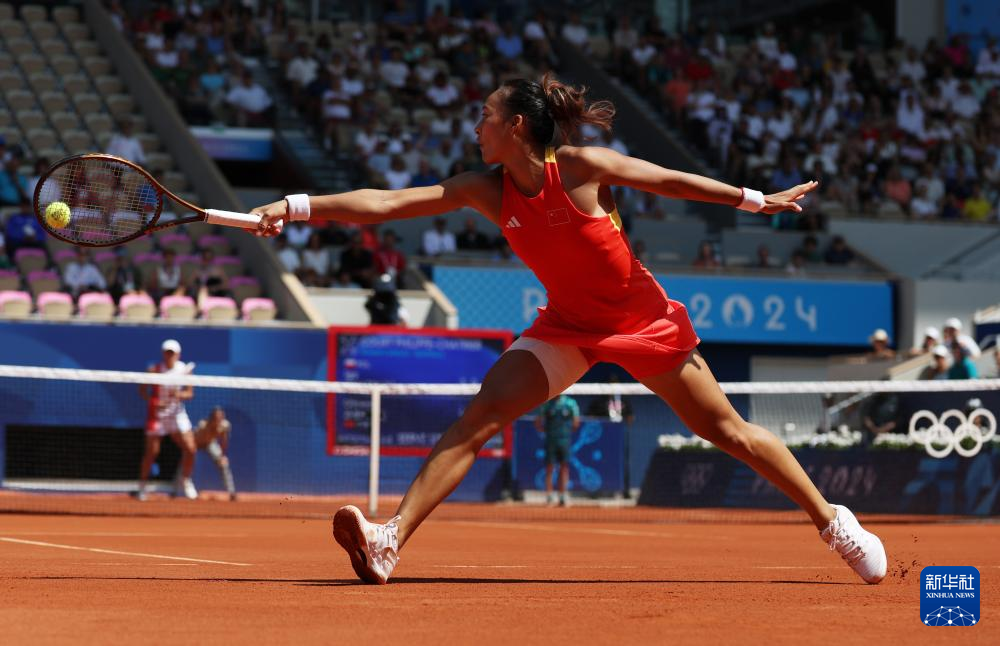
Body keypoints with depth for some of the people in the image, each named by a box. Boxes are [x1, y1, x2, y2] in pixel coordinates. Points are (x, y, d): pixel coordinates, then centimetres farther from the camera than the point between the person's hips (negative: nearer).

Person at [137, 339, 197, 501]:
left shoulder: (184, 370, -2)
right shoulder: (154, 370, -9)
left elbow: (190, 393, 1)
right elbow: (142, 389, -4)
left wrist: (179, 395, -21)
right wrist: (152, 401, -22)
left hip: (177, 414, 3)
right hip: (157, 415, -3)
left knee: (190, 449, -7)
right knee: (151, 452, -5)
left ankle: (185, 482, 14)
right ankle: (142, 485, 12)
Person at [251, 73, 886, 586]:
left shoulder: (579, 165, -20)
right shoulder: (485, 189, -9)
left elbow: (672, 181, -8)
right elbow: (385, 203, -13)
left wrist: (756, 199, -2)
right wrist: (297, 206, -22)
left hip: (642, 319, -3)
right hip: (567, 325, 3)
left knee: (728, 430, 4)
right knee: (478, 418, -16)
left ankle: (832, 520, 21)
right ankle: (389, 542, -23)